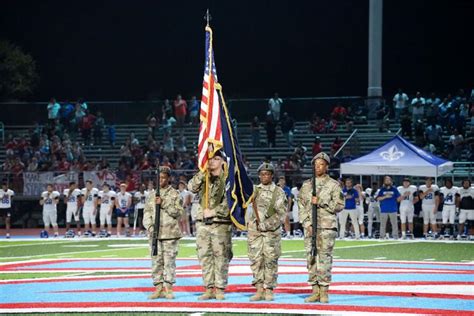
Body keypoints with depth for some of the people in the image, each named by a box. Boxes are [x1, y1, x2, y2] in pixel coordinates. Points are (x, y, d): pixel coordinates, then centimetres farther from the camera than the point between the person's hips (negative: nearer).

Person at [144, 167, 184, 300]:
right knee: (156, 261, 3)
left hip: (170, 233, -3)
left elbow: (179, 212, -5)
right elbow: (147, 212, 12)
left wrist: (164, 204, -14)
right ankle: (158, 288, 7)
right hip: (154, 234, 3)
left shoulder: (174, 194, 3)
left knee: (169, 261, -4)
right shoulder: (151, 194, 14)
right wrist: (150, 226, -5)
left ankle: (169, 289, 1)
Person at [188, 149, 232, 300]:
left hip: (221, 224, -4)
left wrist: (214, 211, -13)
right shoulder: (203, 178, 13)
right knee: (204, 257, 5)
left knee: (221, 257, -3)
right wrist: (203, 172, -10)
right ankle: (209, 289, 10)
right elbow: (191, 187, -4)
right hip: (202, 223, 4)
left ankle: (220, 289, 3)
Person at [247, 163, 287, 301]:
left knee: (270, 260, -1)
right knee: (256, 259, -1)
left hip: (272, 231, -3)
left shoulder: (279, 192, 1)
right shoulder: (254, 190, 11)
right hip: (254, 230, 3)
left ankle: (269, 290, 6)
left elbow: (282, 213, -6)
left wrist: (266, 224, -14)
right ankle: (259, 290, 1)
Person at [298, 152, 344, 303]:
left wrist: (320, 202, -12)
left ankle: (324, 292, -3)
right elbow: (301, 205, 11)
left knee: (324, 258, -7)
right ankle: (315, 291, 8)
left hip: (327, 227, -4)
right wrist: (306, 223, -1)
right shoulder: (306, 185, 13)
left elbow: (339, 205, -4)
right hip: (310, 228, 4)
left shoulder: (333, 185, 2)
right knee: (311, 259, 3)